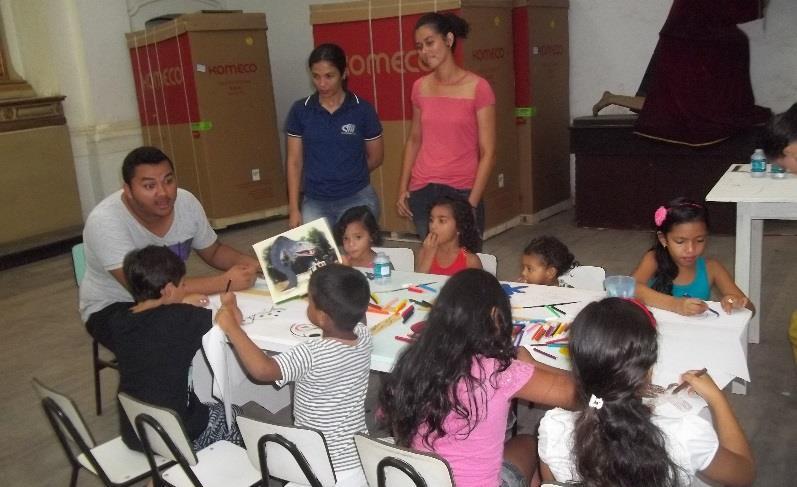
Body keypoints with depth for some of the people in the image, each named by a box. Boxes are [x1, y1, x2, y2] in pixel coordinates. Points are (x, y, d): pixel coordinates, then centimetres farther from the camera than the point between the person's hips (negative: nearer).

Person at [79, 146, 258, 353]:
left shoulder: (186, 202, -11)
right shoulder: (105, 221, -28)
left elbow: (214, 252, 5)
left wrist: (251, 264, -17)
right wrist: (224, 282, -37)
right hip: (112, 308, -5)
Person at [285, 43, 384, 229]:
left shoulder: (363, 110, -4)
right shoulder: (300, 111, 1)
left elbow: (375, 157, 7)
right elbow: (294, 162, 4)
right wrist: (294, 209, 0)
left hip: (357, 199, -1)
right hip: (314, 202, 2)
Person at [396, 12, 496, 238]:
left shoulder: (478, 88, -8)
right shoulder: (420, 87, 6)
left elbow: (488, 153, -8)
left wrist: (472, 202, -14)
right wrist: (403, 188, 10)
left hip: (462, 192, -4)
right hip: (422, 192, 4)